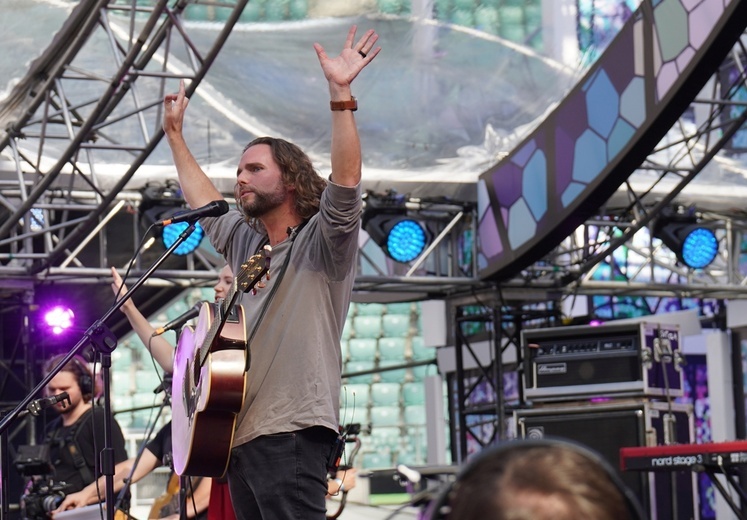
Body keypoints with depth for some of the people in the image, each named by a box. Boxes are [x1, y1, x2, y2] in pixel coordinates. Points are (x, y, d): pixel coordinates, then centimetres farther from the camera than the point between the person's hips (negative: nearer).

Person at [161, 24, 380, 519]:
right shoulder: (245, 242, 23)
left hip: (291, 434, -8)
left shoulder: (321, 243, 1)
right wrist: (175, 135, 45)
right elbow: (203, 200, 40)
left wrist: (341, 94, -22)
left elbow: (346, 181, -15)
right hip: (237, 433, 8)